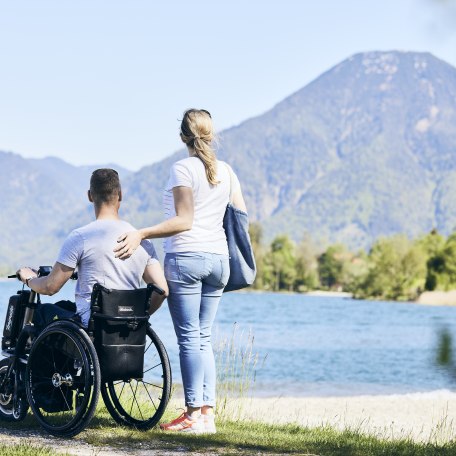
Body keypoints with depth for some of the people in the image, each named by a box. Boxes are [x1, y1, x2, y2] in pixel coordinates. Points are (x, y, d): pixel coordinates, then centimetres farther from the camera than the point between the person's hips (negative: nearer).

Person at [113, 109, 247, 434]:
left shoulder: (183, 169, -7)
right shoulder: (226, 171, 11)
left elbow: (183, 221, -15)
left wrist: (141, 234, -20)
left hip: (187, 256, -6)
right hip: (218, 258, 6)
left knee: (189, 337, -4)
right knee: (203, 338, 10)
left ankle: (194, 414, -6)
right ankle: (208, 413, 5)